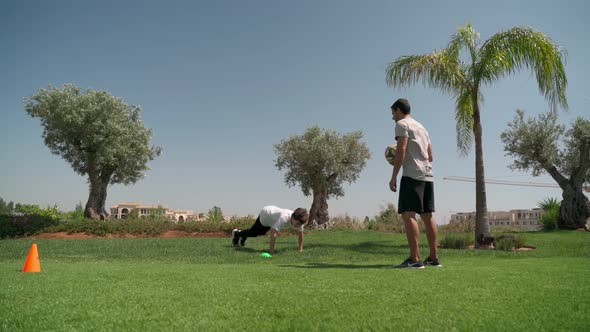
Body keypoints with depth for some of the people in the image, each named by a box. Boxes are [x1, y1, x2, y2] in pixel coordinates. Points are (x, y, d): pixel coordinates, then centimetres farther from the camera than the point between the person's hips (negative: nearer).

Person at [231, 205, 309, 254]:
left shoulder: (299, 220, -29)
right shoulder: (284, 218, -49)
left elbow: (301, 233, -13)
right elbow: (273, 232, -54)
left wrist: (300, 249, -13)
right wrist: (271, 250, -50)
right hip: (265, 214, -6)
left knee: (261, 232, 31)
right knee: (253, 232, 17)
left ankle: (243, 236, 59)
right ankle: (237, 234, 48)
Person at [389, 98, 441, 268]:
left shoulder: (402, 124, 1)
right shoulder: (421, 127, 26)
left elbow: (401, 150, -12)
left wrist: (394, 176, -13)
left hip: (412, 175, -9)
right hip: (427, 175, 9)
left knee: (408, 214, -12)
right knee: (427, 216, 8)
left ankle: (414, 259, -19)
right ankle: (433, 257, 9)